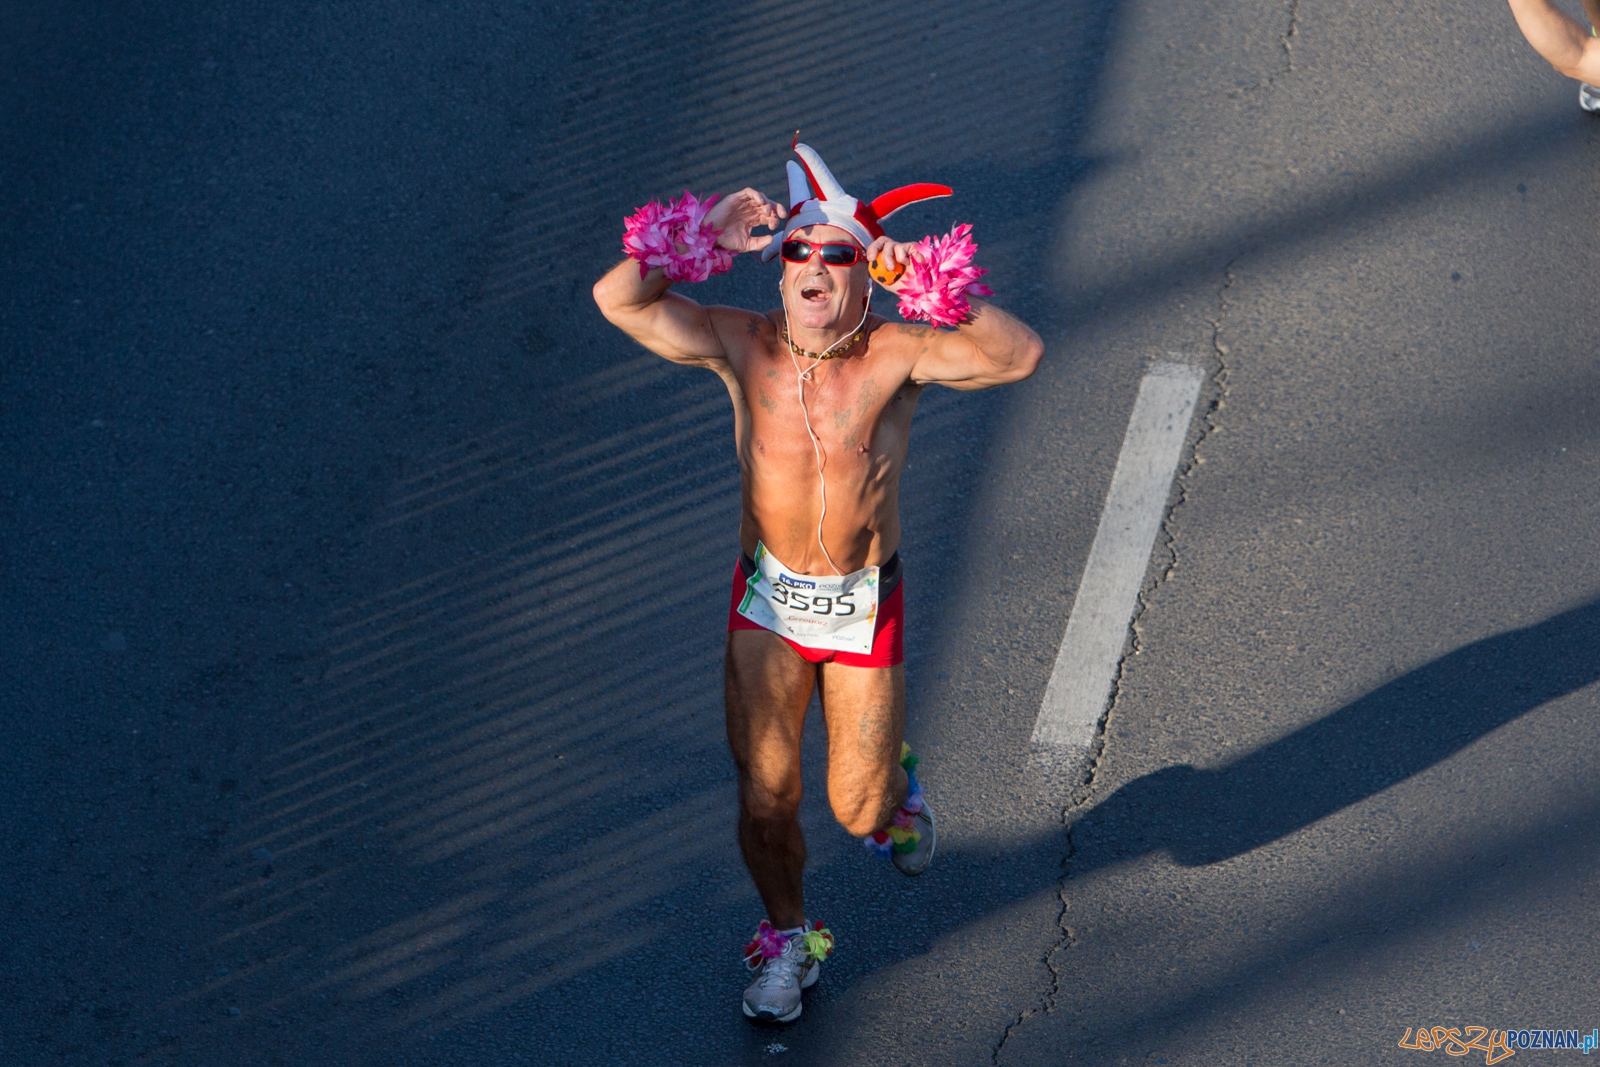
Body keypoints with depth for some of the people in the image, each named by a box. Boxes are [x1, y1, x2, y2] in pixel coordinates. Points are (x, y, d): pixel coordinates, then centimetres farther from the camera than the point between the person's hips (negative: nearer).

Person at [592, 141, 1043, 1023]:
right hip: (768, 603, 1)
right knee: (765, 795, 5)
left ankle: (893, 785, 46)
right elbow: (617, 299, -19)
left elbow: (1021, 356, -30)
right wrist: (706, 235, -26)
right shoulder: (742, 345, -10)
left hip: (864, 606, -1)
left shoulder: (895, 357, -15)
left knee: (858, 809, 6)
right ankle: (787, 941, 34)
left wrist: (930, 289, -37)